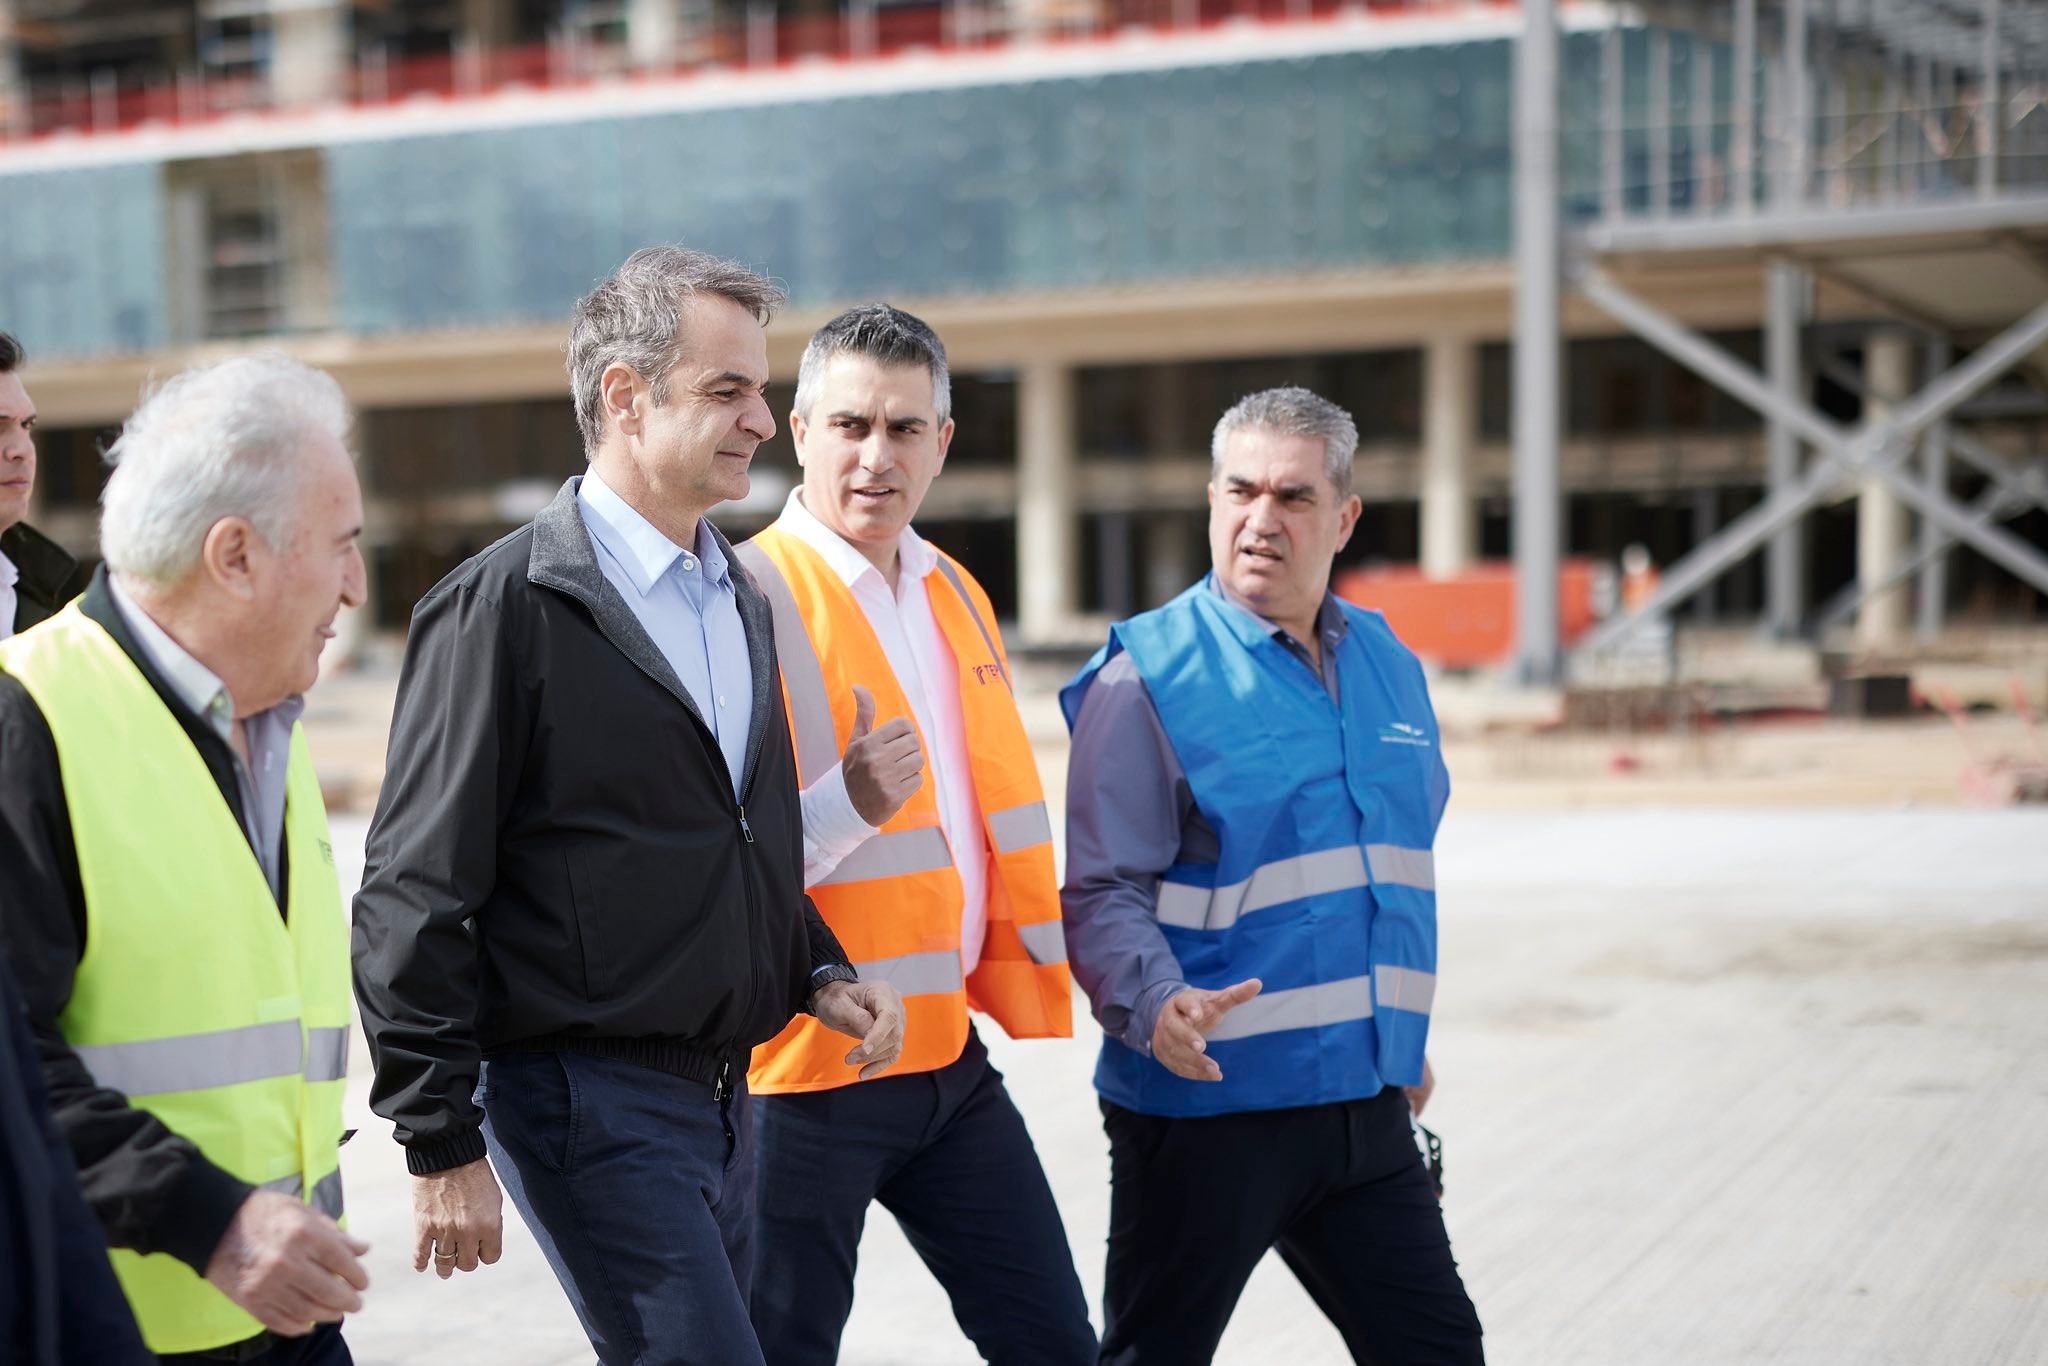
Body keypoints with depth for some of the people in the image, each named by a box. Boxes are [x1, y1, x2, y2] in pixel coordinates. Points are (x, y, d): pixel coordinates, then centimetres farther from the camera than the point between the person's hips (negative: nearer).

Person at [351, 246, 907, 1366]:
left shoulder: (740, 598, 15)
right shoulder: (503, 606, -10)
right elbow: (415, 897, -12)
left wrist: (816, 972, 8)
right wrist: (442, 1145, -13)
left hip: (723, 1093, 8)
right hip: (585, 1096, -8)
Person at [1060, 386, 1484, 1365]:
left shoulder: (1386, 663, 12)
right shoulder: (1148, 674, -9)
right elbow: (1104, 890, -13)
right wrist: (1156, 1005, -31)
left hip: (1366, 1101, 6)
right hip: (1204, 1102, -6)